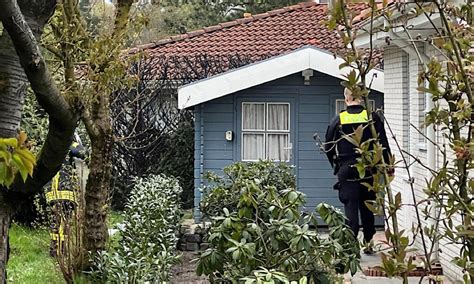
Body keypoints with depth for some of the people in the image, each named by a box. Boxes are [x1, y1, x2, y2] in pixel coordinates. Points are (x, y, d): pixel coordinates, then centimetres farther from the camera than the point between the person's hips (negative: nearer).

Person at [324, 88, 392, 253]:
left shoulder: (338, 120, -2)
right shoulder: (373, 118, -2)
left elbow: (328, 147, 5)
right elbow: (384, 145, -3)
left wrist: (336, 165, 21)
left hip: (346, 171, -1)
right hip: (368, 171, 1)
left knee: (351, 208, 0)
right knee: (367, 208, 15)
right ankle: (368, 243, 21)